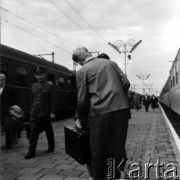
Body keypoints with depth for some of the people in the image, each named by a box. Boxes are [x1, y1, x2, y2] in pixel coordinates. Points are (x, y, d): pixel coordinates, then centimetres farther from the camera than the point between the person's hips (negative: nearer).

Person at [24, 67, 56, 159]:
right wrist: (32, 110, 15)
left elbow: (53, 100, -7)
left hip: (45, 113, -4)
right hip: (34, 113, 4)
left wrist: (52, 112, -11)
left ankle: (51, 147, 28)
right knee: (33, 132, 0)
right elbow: (33, 99, 16)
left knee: (49, 131, 11)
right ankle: (31, 152, 4)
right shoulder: (34, 86, 9)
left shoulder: (50, 85, -5)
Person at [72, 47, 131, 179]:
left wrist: (81, 121, 13)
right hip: (121, 109, 4)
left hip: (101, 112, -4)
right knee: (118, 146, 15)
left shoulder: (82, 71, 3)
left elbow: (82, 100, 1)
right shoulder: (110, 62, 15)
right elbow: (126, 83, 8)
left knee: (98, 150, 8)